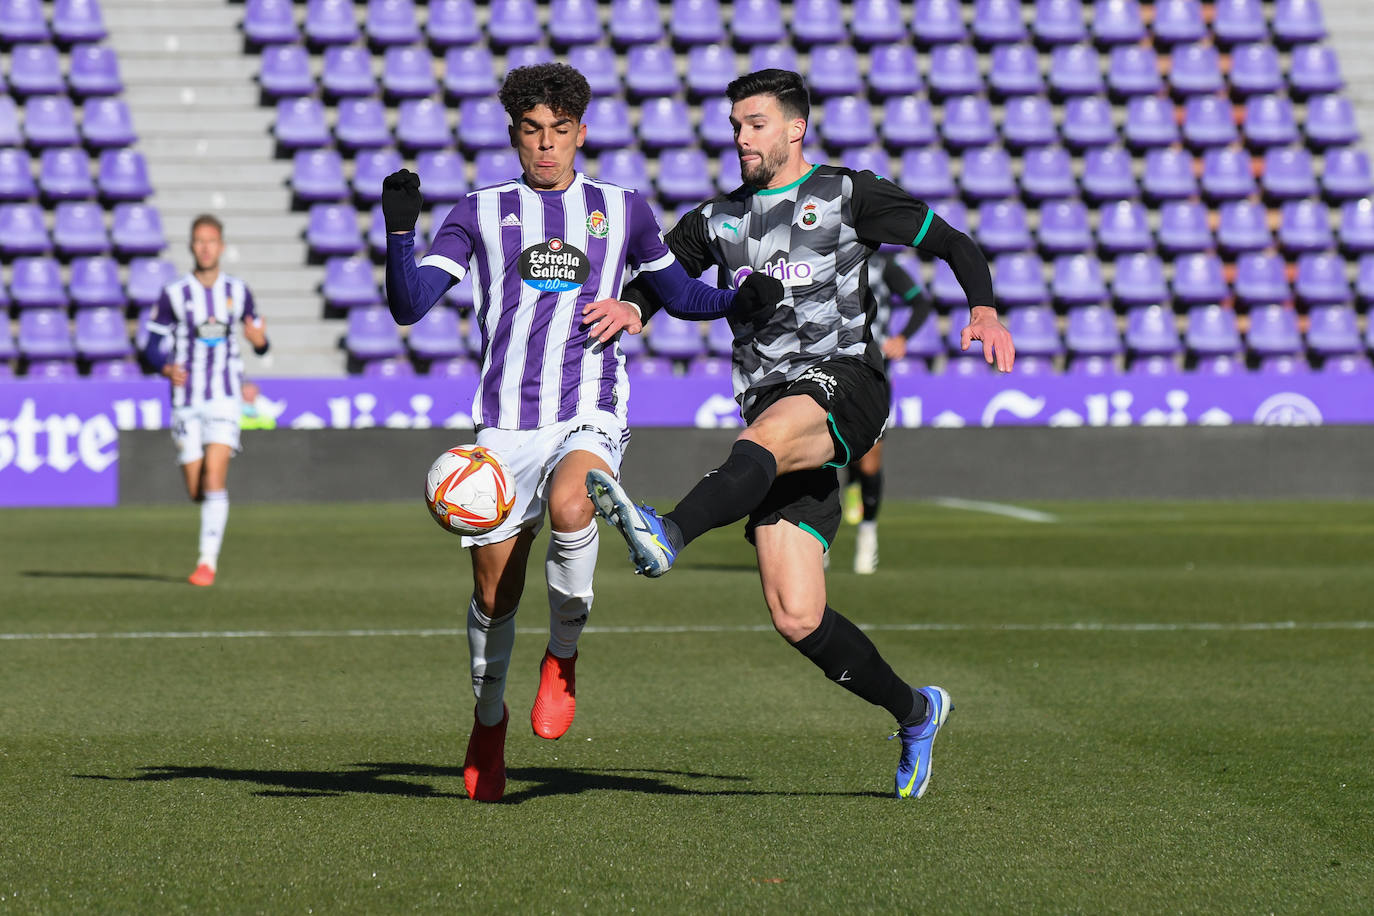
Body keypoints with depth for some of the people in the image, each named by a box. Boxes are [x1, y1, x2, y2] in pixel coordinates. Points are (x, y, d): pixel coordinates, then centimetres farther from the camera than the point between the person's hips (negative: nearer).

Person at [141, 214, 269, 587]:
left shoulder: (237, 291, 5)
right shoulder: (173, 294, 0)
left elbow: (259, 343, 14)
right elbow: (153, 346, 2)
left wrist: (260, 340, -11)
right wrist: (167, 368, -20)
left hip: (224, 400, -1)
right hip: (186, 400, 1)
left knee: (214, 477, -17)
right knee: (195, 491, 0)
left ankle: (208, 560, -17)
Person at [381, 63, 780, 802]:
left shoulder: (622, 209, 14)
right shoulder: (480, 214, 10)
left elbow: (679, 292, 27)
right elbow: (408, 306, 3)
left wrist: (741, 298, 8)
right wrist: (399, 229, -13)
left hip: (589, 418, -1)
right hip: (503, 426, 1)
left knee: (569, 505, -34)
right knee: (493, 593, 2)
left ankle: (562, 658, -10)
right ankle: (489, 720, 29)